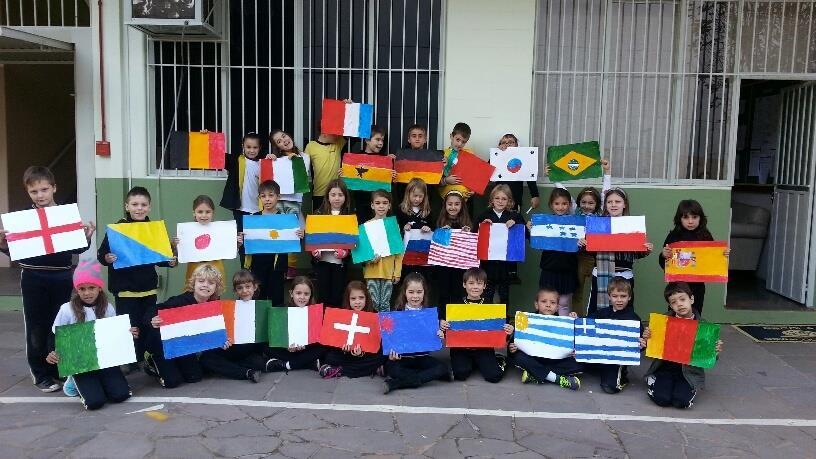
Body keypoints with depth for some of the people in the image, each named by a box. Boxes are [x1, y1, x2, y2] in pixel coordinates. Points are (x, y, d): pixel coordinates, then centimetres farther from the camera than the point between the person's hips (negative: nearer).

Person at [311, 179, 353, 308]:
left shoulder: (350, 216, 3)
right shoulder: (319, 214, 5)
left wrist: (345, 252, -17)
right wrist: (314, 250, -13)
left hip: (340, 261, -1)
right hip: (321, 259, 1)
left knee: (337, 297, 5)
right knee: (323, 296, 6)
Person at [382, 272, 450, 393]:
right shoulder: (397, 313, 0)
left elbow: (435, 335, 9)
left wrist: (440, 336, -16)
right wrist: (392, 353, -22)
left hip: (423, 356, 2)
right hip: (403, 357, -2)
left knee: (443, 368, -24)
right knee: (391, 367, -31)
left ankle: (394, 383, -25)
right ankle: (429, 375, -21)